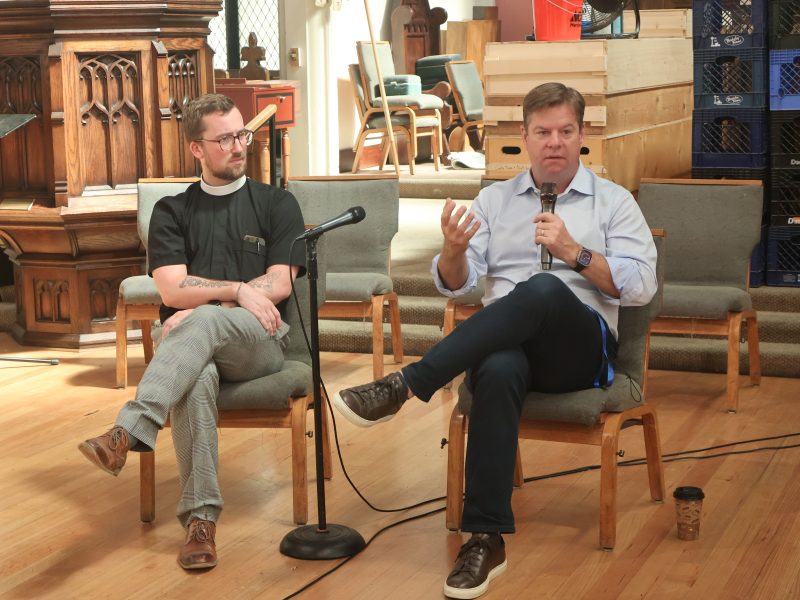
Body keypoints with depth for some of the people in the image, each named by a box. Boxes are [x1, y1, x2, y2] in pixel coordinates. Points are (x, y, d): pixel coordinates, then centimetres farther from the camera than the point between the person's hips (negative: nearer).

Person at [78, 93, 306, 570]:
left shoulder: (277, 204, 12)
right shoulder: (172, 212, 15)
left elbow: (279, 285, 0)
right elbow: (173, 290, 1)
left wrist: (205, 305, -7)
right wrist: (238, 290, -10)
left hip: (260, 341, -1)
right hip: (190, 343, 1)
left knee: (204, 322, -37)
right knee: (197, 377, -38)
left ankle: (127, 433, -50)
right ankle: (201, 518, -37)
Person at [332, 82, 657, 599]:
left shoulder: (614, 202, 12)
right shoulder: (494, 199, 19)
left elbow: (642, 286, 0)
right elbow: (455, 284, 11)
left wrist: (575, 254, -13)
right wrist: (454, 249, -12)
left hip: (581, 348, -1)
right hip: (504, 342, 2)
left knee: (542, 290, -38)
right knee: (497, 373, -39)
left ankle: (405, 386, -37)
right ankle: (486, 539, -35)